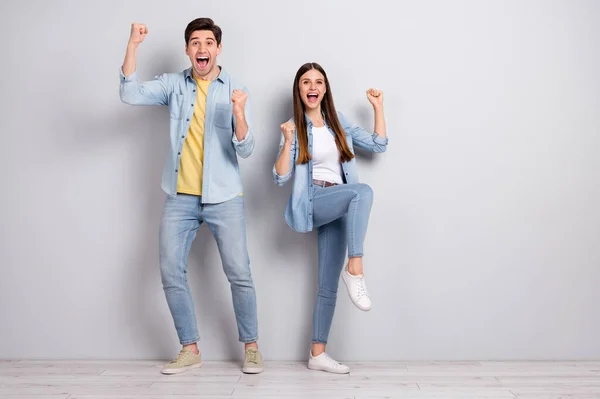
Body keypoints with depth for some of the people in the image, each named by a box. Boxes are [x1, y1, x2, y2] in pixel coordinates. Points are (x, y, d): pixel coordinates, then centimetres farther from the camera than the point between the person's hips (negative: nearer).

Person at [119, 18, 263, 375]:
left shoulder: (236, 90, -1)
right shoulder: (174, 85, 6)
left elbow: (245, 150, -8)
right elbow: (131, 94, -8)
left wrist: (239, 114, -27)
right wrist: (133, 44, -15)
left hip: (224, 197, -2)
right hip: (180, 198, 3)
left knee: (239, 274, -3)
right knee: (171, 272, 0)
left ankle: (251, 347, 13)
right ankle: (190, 349, 14)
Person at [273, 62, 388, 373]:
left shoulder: (339, 124, 15)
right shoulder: (295, 128, 3)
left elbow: (379, 145, 16)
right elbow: (280, 178, -6)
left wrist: (378, 107, 12)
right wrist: (288, 142, -19)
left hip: (337, 209, 5)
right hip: (311, 204, -4)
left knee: (329, 286, 2)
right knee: (362, 191, -34)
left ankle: (317, 353, 9)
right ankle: (355, 269, -34)